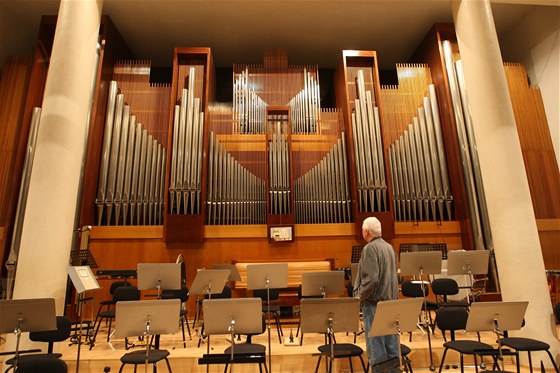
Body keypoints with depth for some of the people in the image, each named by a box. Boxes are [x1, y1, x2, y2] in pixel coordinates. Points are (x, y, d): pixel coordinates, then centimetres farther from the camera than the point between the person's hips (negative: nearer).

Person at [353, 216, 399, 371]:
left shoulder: (370, 248, -19)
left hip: (374, 301, -9)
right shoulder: (389, 247, 9)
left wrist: (360, 295, -13)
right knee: (391, 339, 17)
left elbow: (370, 278, -25)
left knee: (375, 342, 3)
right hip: (390, 300, 9)